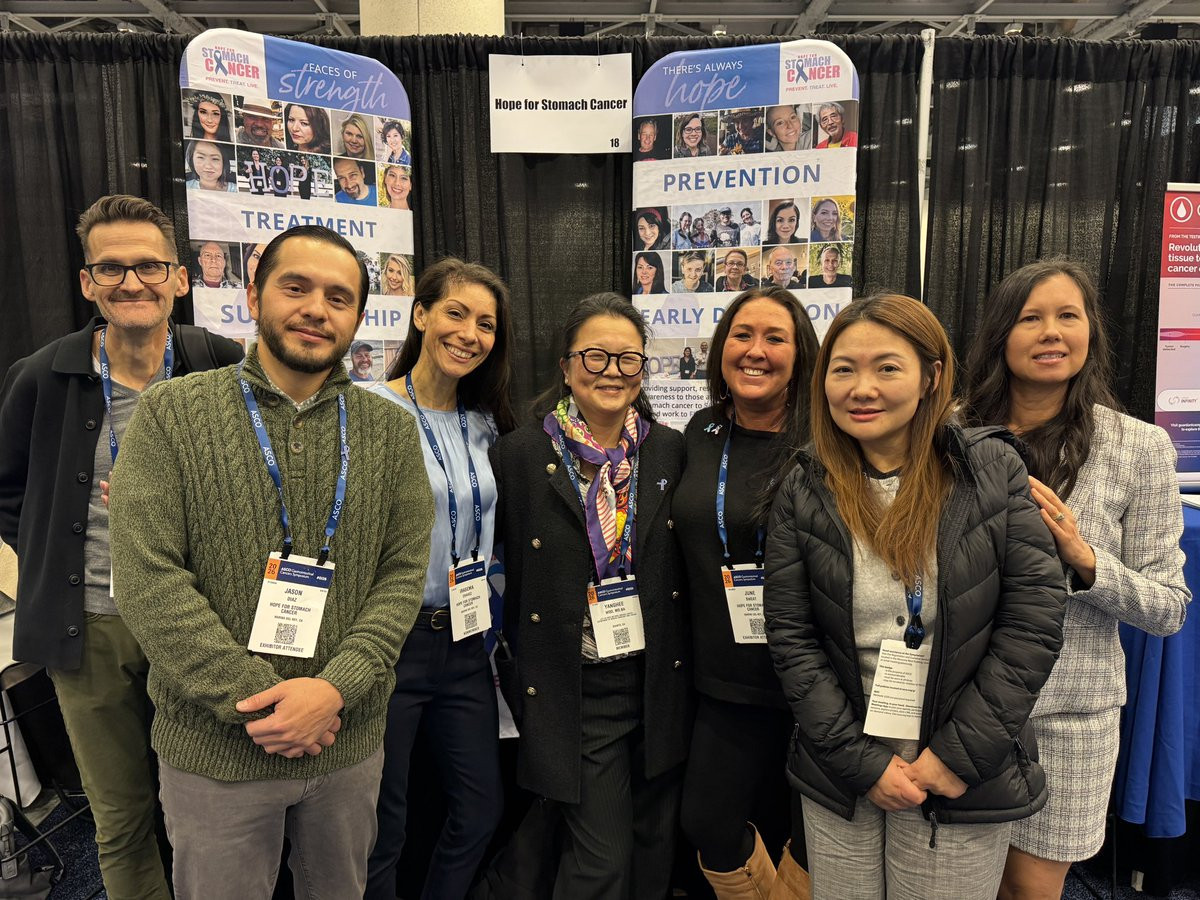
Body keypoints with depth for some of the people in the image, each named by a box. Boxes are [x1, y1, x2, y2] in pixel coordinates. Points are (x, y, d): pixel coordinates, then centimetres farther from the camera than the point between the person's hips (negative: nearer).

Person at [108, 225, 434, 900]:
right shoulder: (172, 414, -7)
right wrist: (256, 698, -16)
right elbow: (147, 578, -12)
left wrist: (334, 689, -16)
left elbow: (405, 572, -4)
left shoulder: (391, 430, -1)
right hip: (215, 749, -2)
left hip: (349, 744, 2)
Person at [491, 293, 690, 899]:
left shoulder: (671, 451, 1)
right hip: (579, 691, -3)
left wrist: (683, 664, 5)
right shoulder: (519, 454, -8)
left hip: (661, 683, 4)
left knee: (655, 848, 18)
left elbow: (685, 564, 9)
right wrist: (516, 675, -3)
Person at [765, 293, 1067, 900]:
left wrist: (958, 756, -10)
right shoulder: (804, 489, -4)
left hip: (965, 786, -1)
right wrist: (862, 762, -9)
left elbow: (1033, 621, -8)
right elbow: (790, 638, -5)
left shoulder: (993, 470, -6)